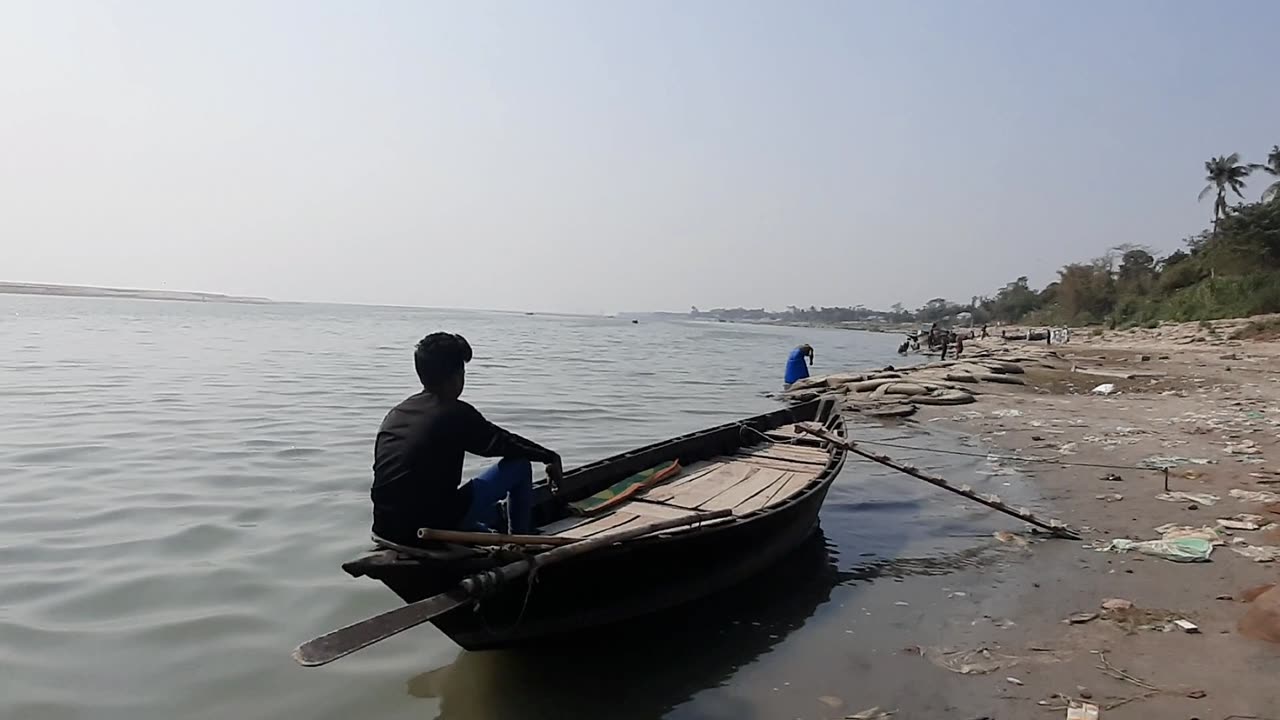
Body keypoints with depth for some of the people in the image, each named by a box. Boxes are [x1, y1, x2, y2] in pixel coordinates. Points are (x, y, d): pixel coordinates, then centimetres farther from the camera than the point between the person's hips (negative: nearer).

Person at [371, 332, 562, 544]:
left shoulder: (395, 414, 11)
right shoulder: (455, 414, -9)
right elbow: (506, 444, -2)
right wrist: (550, 457, 12)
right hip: (433, 527, -8)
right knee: (520, 466, 6)